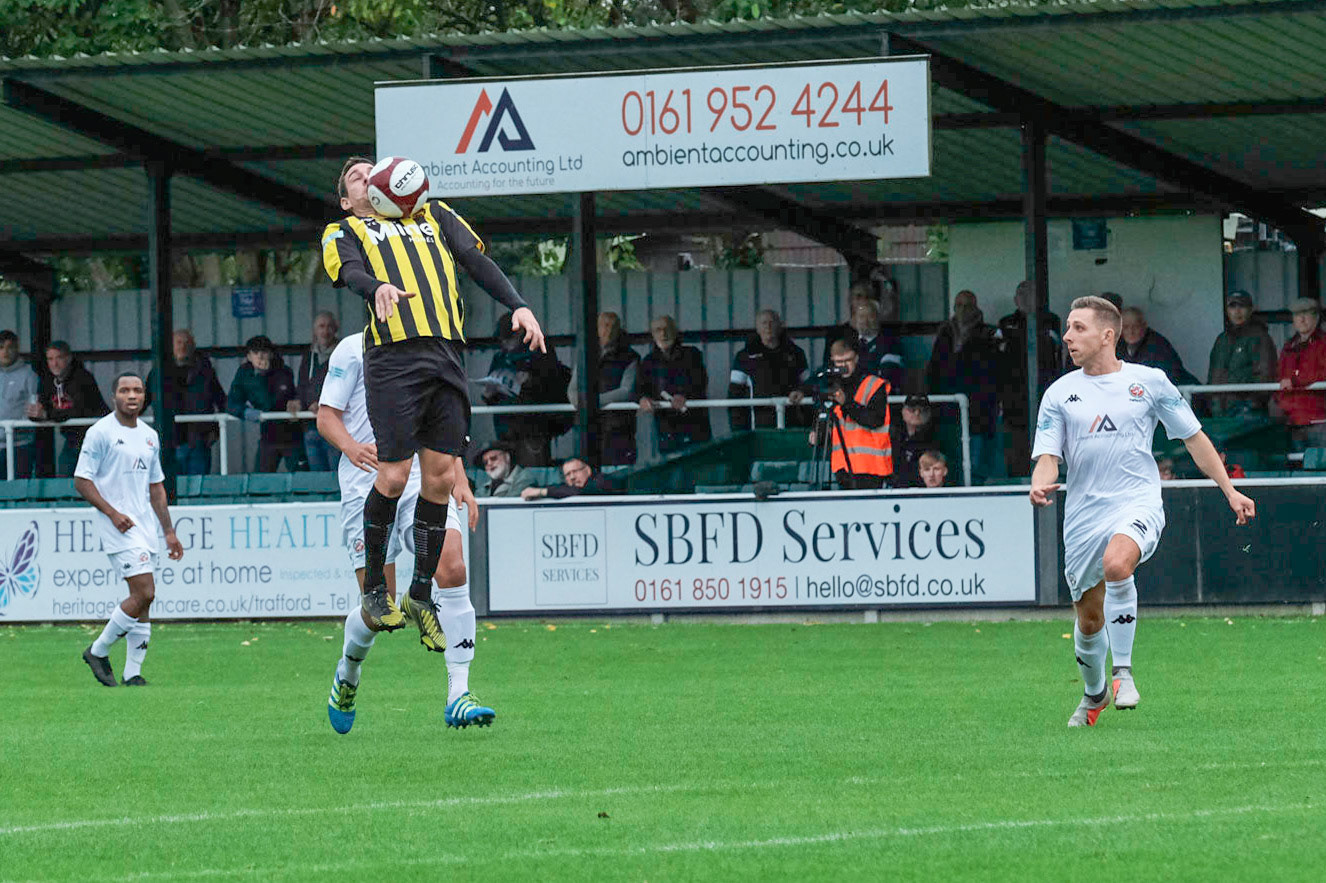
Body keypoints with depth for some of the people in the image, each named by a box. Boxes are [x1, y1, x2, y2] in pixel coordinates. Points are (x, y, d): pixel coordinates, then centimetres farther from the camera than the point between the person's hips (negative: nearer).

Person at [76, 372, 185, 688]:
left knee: (143, 601, 3)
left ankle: (132, 674, 8)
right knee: (144, 592, -16)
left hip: (144, 523, 7)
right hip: (117, 525, -7)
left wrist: (168, 531, 19)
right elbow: (81, 481, -8)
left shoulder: (150, 436, 15)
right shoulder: (100, 432, -6)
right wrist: (113, 513, -17)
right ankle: (99, 651, 0)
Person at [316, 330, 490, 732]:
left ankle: (458, 697, -21)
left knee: (453, 568, -22)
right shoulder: (354, 349, 2)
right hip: (367, 486, -4)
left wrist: (459, 480, 13)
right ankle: (347, 675, 28)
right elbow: (326, 416, -1)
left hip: (424, 483, 4)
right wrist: (351, 446, -23)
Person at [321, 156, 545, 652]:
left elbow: (476, 260, 18)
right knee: (394, 475, -8)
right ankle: (374, 589, 9)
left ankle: (421, 595, 12)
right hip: (393, 355, -4)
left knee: (440, 476, 1)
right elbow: (350, 271, -3)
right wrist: (378, 288, -27)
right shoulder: (344, 232, 18)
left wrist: (517, 305, 2)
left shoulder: (433, 216, 29)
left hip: (447, 355, 4)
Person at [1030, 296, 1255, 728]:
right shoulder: (1059, 393, 7)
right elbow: (1048, 456, 2)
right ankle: (1095, 692, 38)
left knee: (1116, 563, -35)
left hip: (1138, 502, -3)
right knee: (1089, 619, 9)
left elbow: (1193, 437, 13)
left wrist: (1229, 490, 11)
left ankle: (1123, 670, -21)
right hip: (1084, 512, 3)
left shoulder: (1150, 381, 3)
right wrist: (1039, 485, -21)